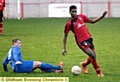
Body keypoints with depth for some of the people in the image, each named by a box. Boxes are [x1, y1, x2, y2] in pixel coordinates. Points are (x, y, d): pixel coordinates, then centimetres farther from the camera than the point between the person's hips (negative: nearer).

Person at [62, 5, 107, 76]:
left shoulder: (81, 16, 6)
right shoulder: (69, 23, -7)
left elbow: (92, 21, 16)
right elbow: (65, 35, 1)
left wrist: (102, 16, 4)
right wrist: (64, 48, -1)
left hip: (88, 39, 6)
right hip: (81, 41, -6)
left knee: (93, 57, 8)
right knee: (92, 55, -19)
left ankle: (83, 64, 38)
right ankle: (99, 72, -5)